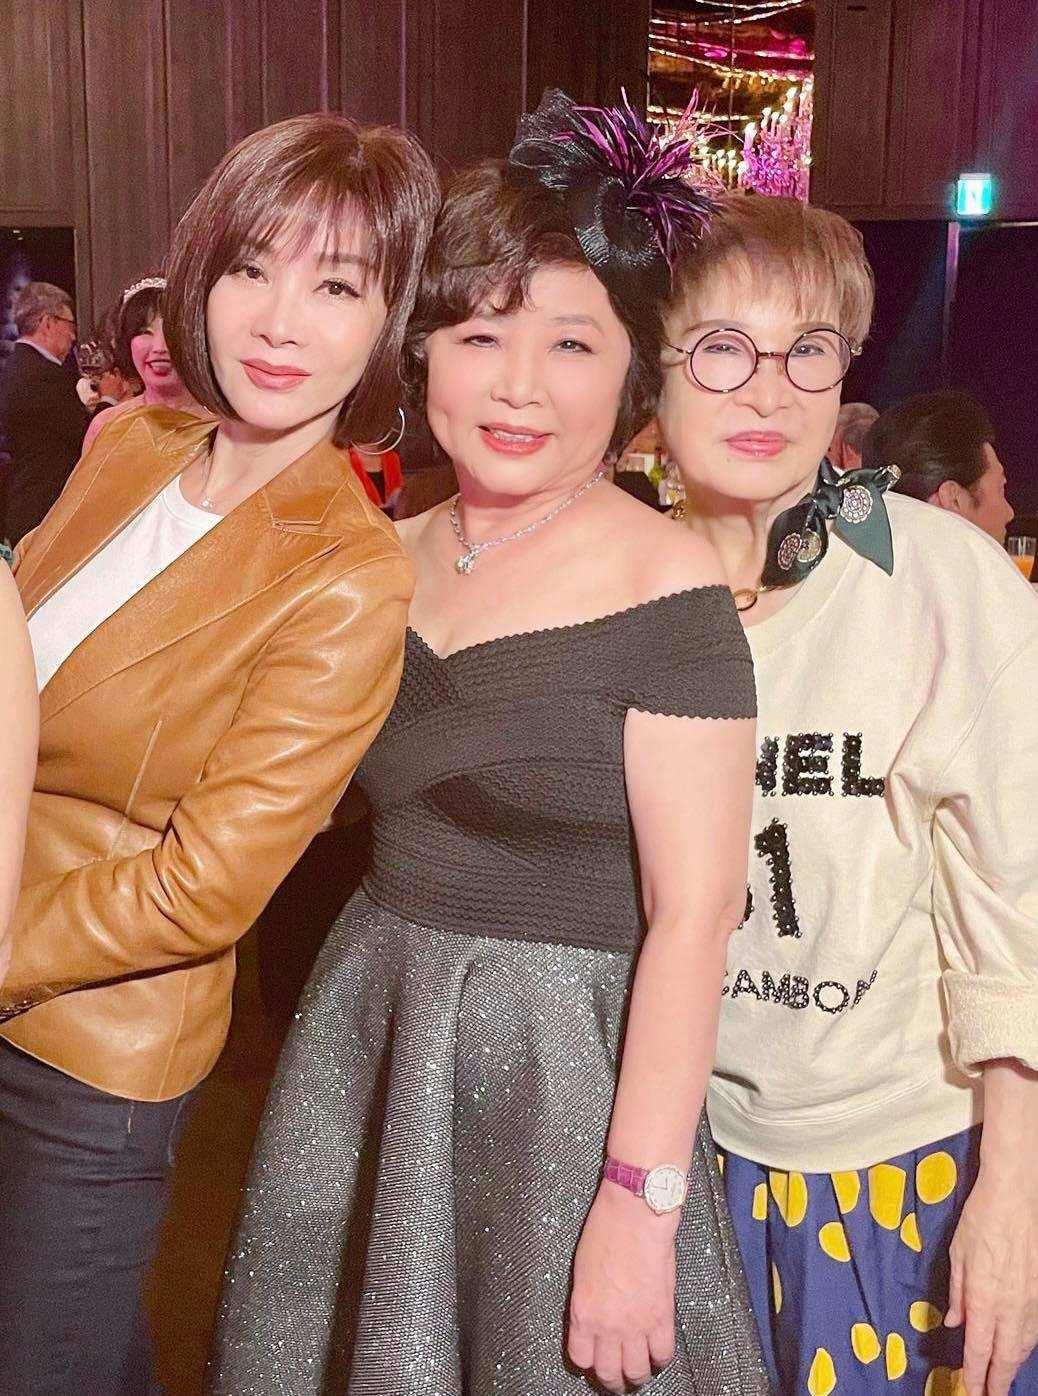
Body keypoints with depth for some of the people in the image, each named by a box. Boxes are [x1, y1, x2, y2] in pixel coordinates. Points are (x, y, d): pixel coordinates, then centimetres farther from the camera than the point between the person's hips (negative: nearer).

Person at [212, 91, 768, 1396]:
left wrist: (641, 1202, -20)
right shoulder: (384, 562, 5)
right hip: (363, 1036, 6)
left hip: (563, 1068, -6)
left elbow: (694, 913, -18)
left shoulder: (666, 591, -15)